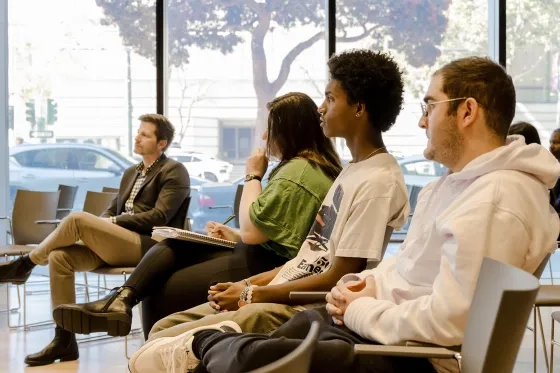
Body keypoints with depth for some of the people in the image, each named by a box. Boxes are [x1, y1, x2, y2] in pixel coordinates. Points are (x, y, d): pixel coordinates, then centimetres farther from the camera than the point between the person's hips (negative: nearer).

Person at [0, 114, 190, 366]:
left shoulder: (174, 172, 0)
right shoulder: (131, 173, 25)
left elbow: (159, 218, -11)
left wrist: (114, 221, -12)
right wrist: (100, 227, -2)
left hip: (146, 247, -8)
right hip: (115, 245, 8)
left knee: (77, 219, -26)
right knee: (59, 257, -18)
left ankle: (24, 264, -6)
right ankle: (64, 340, -15)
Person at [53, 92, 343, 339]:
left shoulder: (297, 171, -19)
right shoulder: (316, 165, 16)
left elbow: (251, 231, -20)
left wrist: (253, 176, -9)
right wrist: (234, 236, 12)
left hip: (264, 266, -11)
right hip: (264, 255, 11)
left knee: (161, 293, -4)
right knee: (172, 246, 3)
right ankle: (121, 300, -15)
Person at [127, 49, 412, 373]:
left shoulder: (379, 182, -16)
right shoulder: (354, 171, 15)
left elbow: (338, 278, -19)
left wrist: (252, 294, -11)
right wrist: (244, 285, 7)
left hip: (304, 312, -10)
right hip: (284, 296, 10)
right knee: (165, 328, 11)